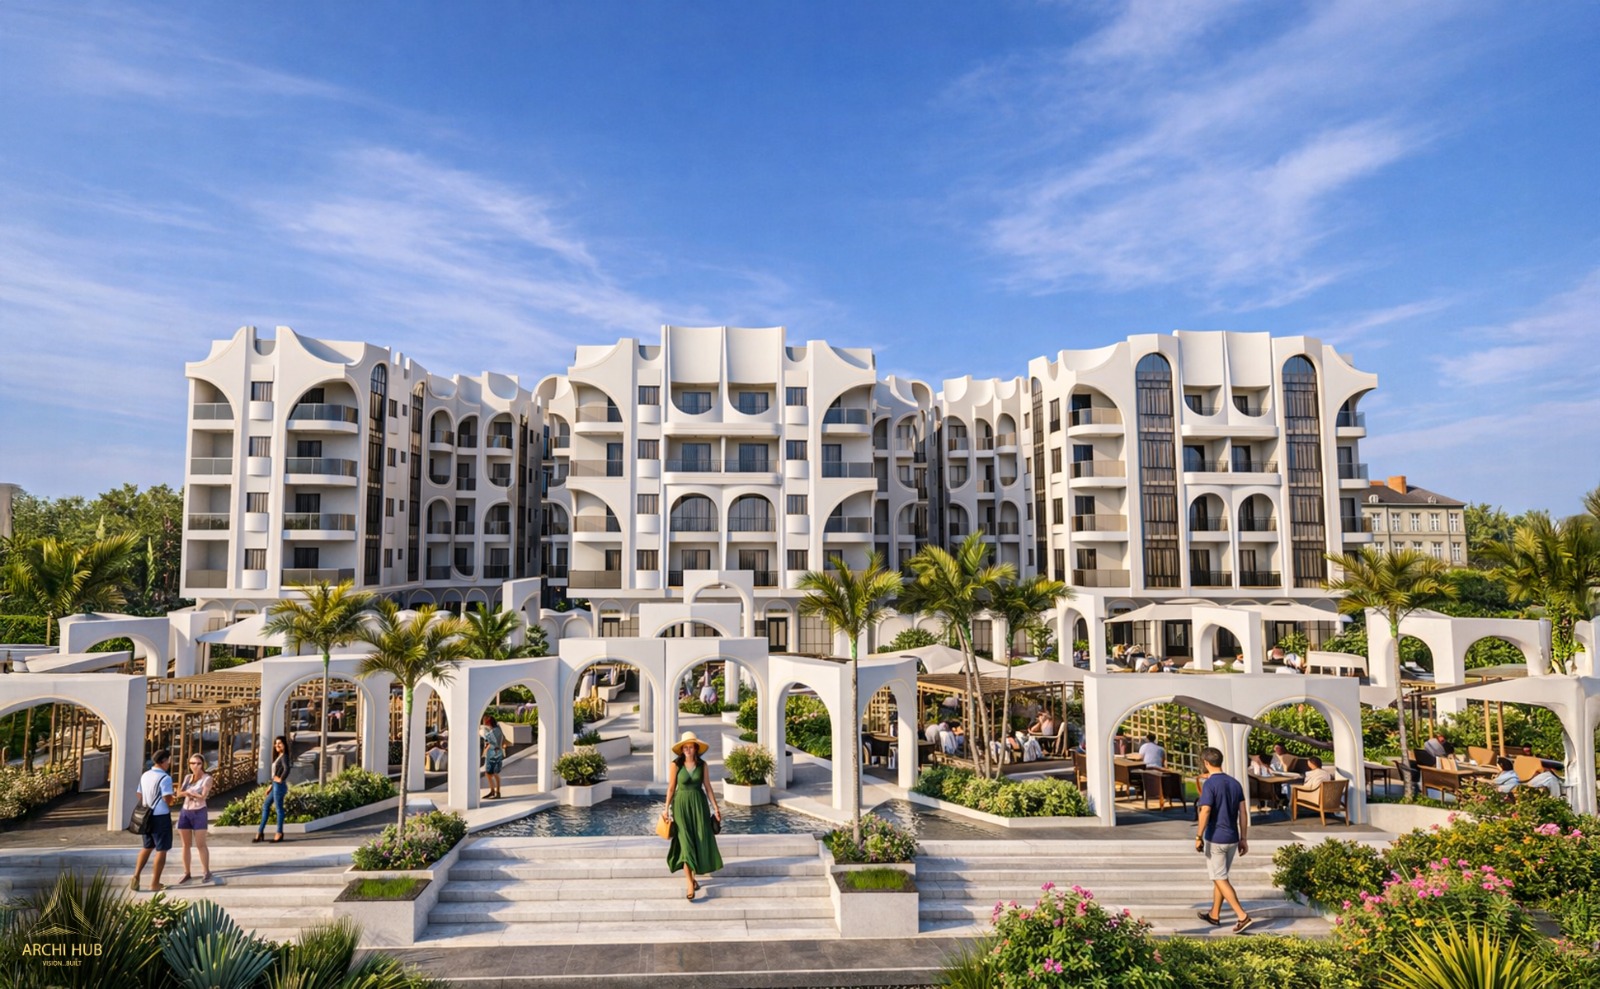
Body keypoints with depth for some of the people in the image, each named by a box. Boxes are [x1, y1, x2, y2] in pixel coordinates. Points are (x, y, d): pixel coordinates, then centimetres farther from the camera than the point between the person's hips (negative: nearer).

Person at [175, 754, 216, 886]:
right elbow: (179, 793, -2)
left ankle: (206, 872, 7)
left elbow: (203, 797, -16)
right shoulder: (187, 777, 8)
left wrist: (188, 792, -7)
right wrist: (192, 794, -20)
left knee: (200, 844, -3)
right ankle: (187, 873, 15)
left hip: (199, 813, -5)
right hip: (185, 813, 5)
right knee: (186, 845, 7)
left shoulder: (207, 778, -9)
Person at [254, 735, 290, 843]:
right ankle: (260, 832, 20)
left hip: (279, 786, -10)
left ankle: (279, 833, 6)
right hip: (275, 786, 10)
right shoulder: (278, 757, 16)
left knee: (279, 808, -2)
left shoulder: (284, 756, -13)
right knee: (265, 805, 14)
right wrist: (271, 786, 18)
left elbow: (286, 769, -32)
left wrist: (281, 779, -20)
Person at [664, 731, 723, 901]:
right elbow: (671, 788, -2)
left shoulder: (702, 764, -1)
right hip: (681, 805, -3)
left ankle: (692, 875, 25)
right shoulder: (676, 764, -7)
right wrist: (666, 808, -2)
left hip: (699, 804, 3)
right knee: (686, 843, -7)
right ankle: (690, 884, -6)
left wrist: (715, 807, 2)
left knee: (701, 841, 4)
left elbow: (708, 787, 3)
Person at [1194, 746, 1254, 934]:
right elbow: (1243, 812, 6)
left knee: (1220, 879, 2)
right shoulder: (1235, 783, 5)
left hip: (1215, 839, -7)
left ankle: (1243, 917, -6)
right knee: (1219, 876, 18)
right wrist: (1243, 839, 12)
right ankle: (1214, 915, 28)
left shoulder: (1210, 784, -16)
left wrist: (1198, 837, -13)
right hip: (1232, 839, 7)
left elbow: (1205, 812, -21)